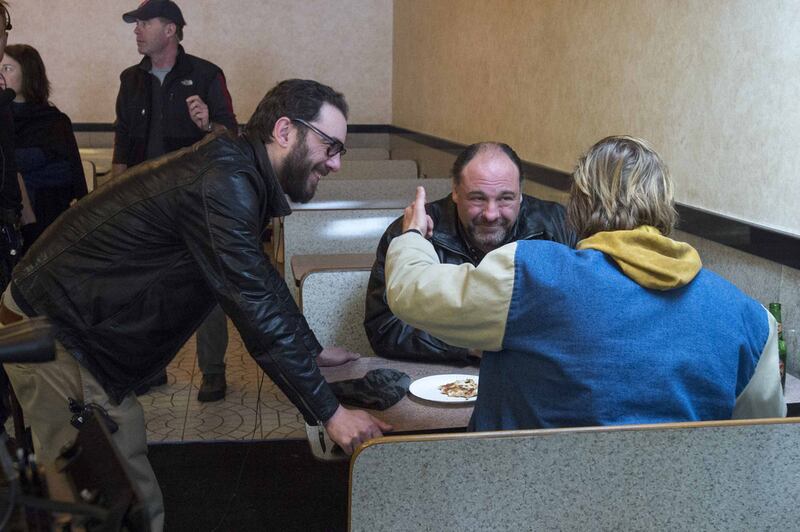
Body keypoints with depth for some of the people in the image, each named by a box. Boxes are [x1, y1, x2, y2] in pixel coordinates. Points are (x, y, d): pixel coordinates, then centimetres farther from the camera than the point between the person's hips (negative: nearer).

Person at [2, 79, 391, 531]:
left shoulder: (236, 173, 9)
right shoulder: (222, 182, -24)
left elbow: (261, 281, 22)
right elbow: (254, 307, -27)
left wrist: (312, 351, 27)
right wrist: (330, 413, -23)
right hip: (53, 337, -10)